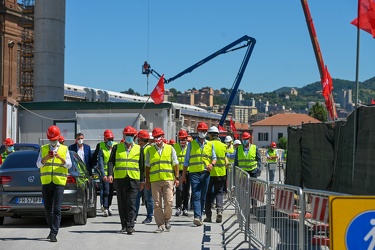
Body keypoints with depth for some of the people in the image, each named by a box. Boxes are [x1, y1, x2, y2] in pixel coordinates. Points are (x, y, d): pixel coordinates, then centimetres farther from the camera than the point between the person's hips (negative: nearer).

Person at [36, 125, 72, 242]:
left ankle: (54, 234, -14)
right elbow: (38, 164, 3)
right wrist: (45, 159, -17)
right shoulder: (43, 149, 11)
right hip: (46, 182, 3)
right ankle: (52, 229, 26)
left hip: (59, 182, -3)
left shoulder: (64, 149, 7)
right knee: (48, 209, 9)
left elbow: (69, 165, -1)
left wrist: (60, 158, -18)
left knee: (57, 209, -11)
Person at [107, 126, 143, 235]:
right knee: (122, 203, 6)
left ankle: (130, 226, -10)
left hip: (134, 180, -1)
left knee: (131, 203, -8)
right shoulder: (117, 147, 10)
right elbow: (111, 161, 7)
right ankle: (124, 225, 15)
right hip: (119, 179, 1)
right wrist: (110, 174, -8)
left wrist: (142, 180, 8)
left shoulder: (139, 149, 10)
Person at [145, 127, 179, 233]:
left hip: (168, 179, -1)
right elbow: (148, 166, 14)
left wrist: (176, 178, 4)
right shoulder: (150, 150, 11)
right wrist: (147, 180, 10)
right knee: (157, 204, -1)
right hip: (155, 180, 1)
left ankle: (166, 219, 18)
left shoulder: (170, 148, 9)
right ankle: (160, 225, 5)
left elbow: (175, 164, 10)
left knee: (168, 202, -6)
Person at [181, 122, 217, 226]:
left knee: (203, 197, 6)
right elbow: (186, 160, 10)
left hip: (206, 173, 3)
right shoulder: (191, 144, 8)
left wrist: (212, 164, -11)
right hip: (194, 173, -2)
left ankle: (199, 217, 15)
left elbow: (214, 157, 14)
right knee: (196, 195, -13)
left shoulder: (210, 145, 14)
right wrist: (183, 174, 6)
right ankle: (197, 217, -24)